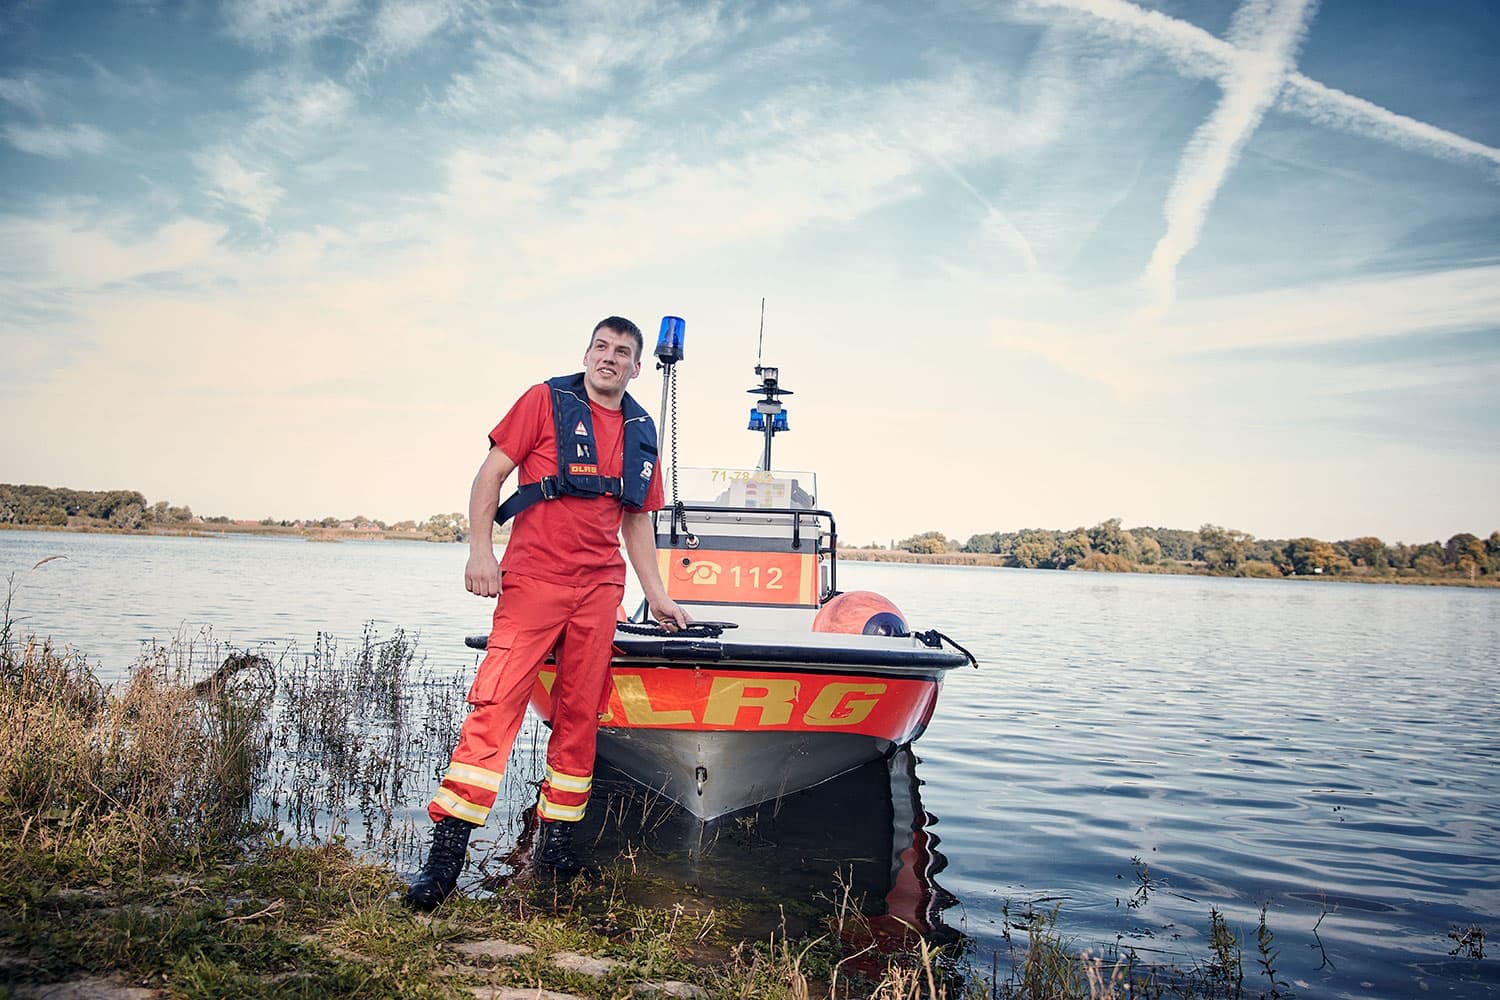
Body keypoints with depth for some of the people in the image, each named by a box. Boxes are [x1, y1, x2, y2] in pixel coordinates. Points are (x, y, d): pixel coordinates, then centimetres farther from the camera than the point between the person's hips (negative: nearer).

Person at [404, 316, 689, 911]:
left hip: (600, 586, 5)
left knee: (581, 714, 5)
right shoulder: (546, 401, 3)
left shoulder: (641, 432, 16)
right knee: (496, 702, -11)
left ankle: (557, 836, 16)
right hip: (534, 577, -4)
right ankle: (448, 844, -8)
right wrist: (480, 550, -10)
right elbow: (491, 473, 1)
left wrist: (657, 595, 20)